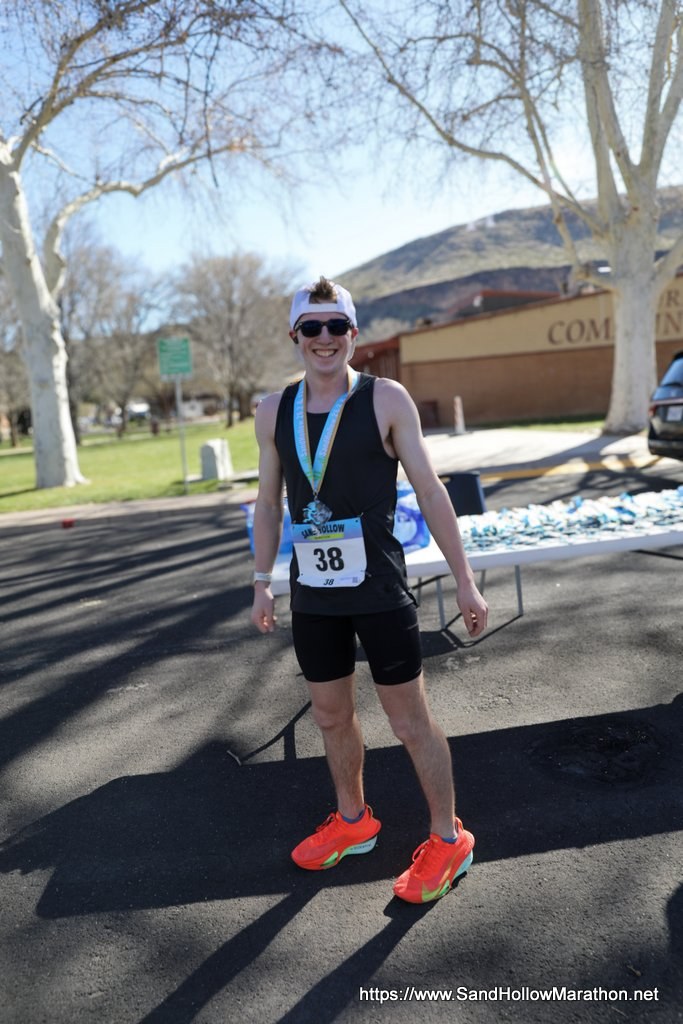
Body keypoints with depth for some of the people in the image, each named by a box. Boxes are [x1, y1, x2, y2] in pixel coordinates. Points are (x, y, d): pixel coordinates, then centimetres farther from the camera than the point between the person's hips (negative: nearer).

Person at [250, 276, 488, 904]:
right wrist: (262, 583, 11)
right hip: (312, 595, 5)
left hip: (379, 592, -4)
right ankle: (353, 822, 41)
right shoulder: (274, 411, 4)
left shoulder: (386, 399, -8)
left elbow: (429, 490, -7)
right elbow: (269, 502, 12)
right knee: (332, 716, 18)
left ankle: (449, 839, 26)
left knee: (411, 721, 6)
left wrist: (464, 581, -8)